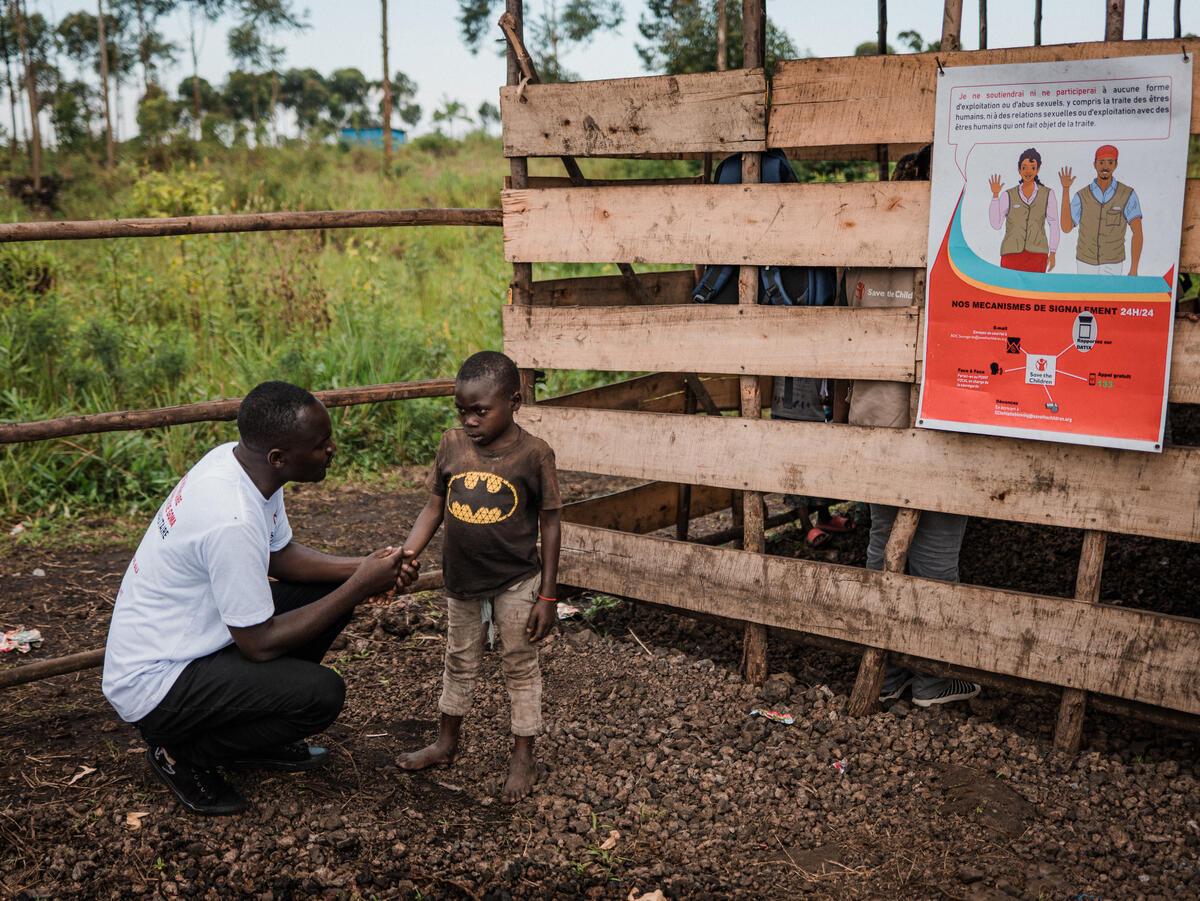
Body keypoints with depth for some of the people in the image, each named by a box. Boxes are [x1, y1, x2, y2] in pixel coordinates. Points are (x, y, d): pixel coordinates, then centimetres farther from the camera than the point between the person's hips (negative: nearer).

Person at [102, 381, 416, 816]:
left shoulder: (235, 458, -4)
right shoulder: (232, 522, -33)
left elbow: (282, 555, 11)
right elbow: (260, 644, -24)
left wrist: (363, 567, -4)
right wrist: (359, 586, -18)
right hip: (151, 688, -9)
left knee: (328, 588, 7)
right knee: (323, 693, -23)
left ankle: (250, 735, 17)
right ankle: (183, 754, -1)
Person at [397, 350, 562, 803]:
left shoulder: (534, 453, -16)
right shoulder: (452, 445, -6)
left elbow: (549, 525, -10)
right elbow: (434, 508, 1)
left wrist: (547, 596, -10)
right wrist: (405, 555, -14)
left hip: (516, 583, -4)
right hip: (461, 580, 4)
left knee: (520, 667, 11)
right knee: (460, 662, 21)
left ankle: (523, 756, 26)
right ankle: (446, 743, 39)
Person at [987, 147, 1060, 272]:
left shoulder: (1047, 194, 5)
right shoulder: (1008, 196, 5)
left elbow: (1053, 225, 8)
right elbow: (996, 224, -4)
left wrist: (1052, 254, 4)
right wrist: (995, 195, -8)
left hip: (1036, 254, 0)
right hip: (1012, 253, 0)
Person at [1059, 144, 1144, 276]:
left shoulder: (1128, 195, -6)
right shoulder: (1081, 196, -1)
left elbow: (1137, 233, -6)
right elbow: (1066, 227, -12)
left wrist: (1134, 270, -11)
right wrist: (1066, 189, -14)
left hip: (1113, 265, -2)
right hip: (1085, 263, 2)